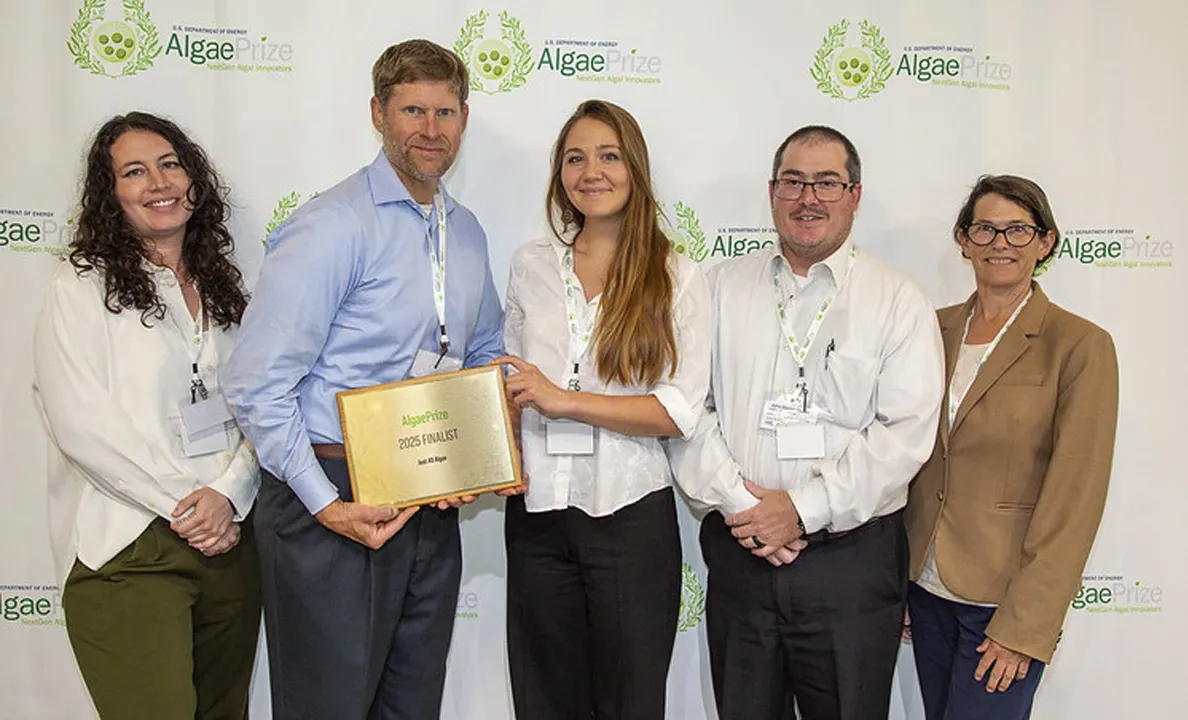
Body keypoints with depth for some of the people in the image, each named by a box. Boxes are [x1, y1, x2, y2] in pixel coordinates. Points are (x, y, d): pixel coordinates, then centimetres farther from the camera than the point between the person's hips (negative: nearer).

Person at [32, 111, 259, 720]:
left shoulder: (222, 286, 12)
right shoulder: (80, 288, -2)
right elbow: (83, 427, -11)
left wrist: (227, 495, -10)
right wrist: (185, 505, -12)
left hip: (231, 538, 5)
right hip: (127, 551, -5)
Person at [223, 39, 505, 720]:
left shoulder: (466, 230, 10)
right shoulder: (331, 226, -13)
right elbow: (258, 383, -16)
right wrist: (329, 507, -19)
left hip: (431, 504, 7)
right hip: (335, 499, -6)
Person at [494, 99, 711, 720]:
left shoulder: (676, 278, -3)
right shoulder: (531, 266, 7)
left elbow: (681, 411, -10)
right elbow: (509, 382, 12)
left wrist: (564, 400, -17)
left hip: (630, 513, -3)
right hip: (537, 511, 3)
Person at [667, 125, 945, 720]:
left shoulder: (898, 301, 1)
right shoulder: (723, 287, 8)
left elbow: (905, 433, -8)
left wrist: (803, 508, -14)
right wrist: (737, 503, -10)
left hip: (852, 560, -2)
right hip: (738, 553, 2)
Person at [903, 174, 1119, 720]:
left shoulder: (1081, 346, -10)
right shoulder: (936, 329, 4)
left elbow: (1075, 498, -13)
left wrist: (1024, 626, -14)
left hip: (1006, 596, -5)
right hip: (927, 584, 5)